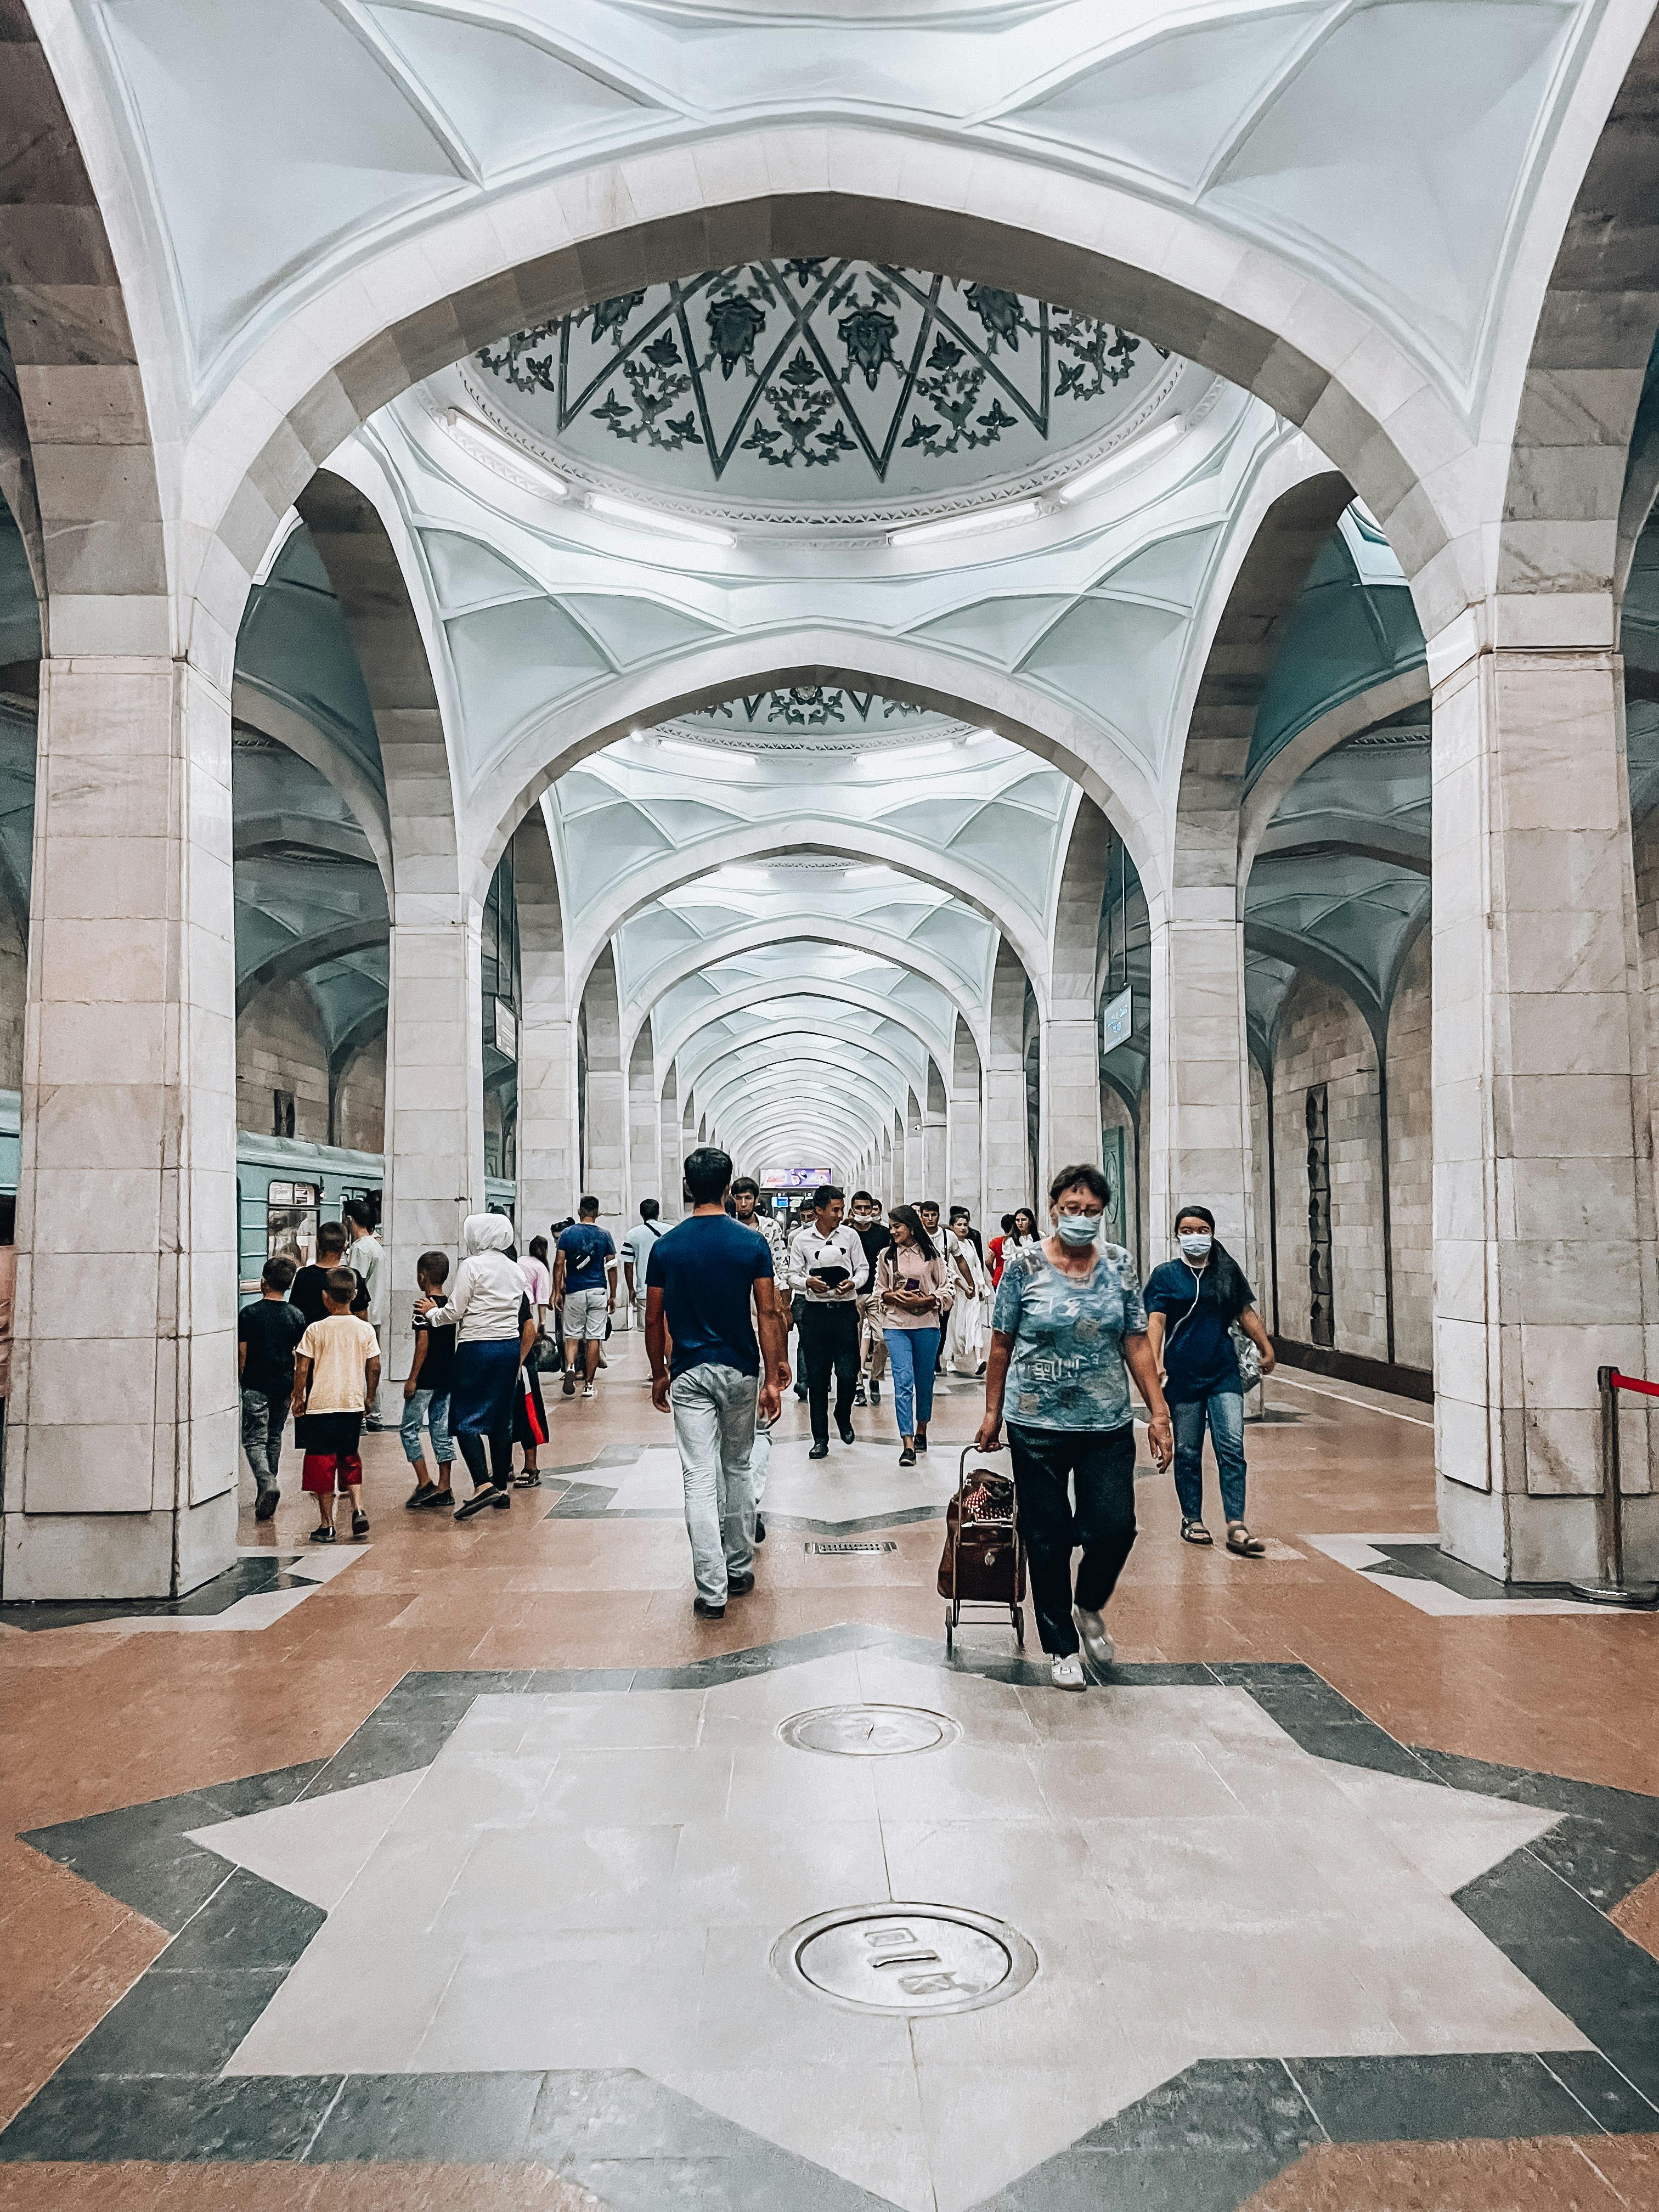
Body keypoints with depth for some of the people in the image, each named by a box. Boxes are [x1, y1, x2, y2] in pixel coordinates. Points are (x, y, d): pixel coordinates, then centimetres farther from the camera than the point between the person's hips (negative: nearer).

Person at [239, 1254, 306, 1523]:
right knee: (274, 1438, 16)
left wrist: (240, 1379, 11)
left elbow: (241, 1355, -6)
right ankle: (265, 1496, 22)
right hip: (285, 1385, 4)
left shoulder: (249, 1314, -9)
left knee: (254, 1440, 1)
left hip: (256, 1386, -4)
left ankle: (267, 1482, -23)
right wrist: (297, 1387, 13)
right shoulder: (297, 1316, -1)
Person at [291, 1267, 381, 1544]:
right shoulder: (365, 1330, -1)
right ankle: (358, 1509, 2)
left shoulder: (316, 1330, -7)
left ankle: (327, 1526, 9)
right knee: (350, 1458, 19)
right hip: (353, 1406, 3)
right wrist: (369, 1398, 15)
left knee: (322, 1463, 6)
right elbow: (374, 1368, 2)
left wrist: (299, 1398, 7)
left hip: (320, 1406, -3)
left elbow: (302, 1369, -6)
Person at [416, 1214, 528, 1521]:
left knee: (466, 1420, -2)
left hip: (477, 1347, -7)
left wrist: (431, 1312, 11)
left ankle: (483, 1484, -16)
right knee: (502, 1419, 13)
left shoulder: (472, 1266, -10)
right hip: (510, 1346, 7)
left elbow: (453, 1313, -9)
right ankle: (502, 1487, 17)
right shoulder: (516, 1270, 10)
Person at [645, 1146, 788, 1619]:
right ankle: (740, 1570, 27)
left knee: (700, 1481, -1)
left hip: (689, 1374, -1)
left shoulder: (666, 1247, -3)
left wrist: (659, 1375, 13)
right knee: (737, 1470, 18)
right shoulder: (752, 1244, -5)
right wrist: (773, 1378, -2)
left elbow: (654, 1320, 1)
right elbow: (768, 1314, -7)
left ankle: (713, 1591, -3)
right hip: (740, 1371, 1)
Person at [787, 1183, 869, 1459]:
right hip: (814, 1310, 0)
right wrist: (808, 1282, -17)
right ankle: (820, 1438, 11)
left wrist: (852, 1283, -13)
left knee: (848, 1373, -1)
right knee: (817, 1377, 3)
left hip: (845, 1309, 0)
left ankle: (843, 1419, 29)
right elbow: (793, 1275, 4)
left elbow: (863, 1269, 8)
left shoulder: (849, 1235, 4)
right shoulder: (801, 1239, 2)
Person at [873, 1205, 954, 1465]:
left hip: (927, 1324, 0)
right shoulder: (887, 1256, 7)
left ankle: (921, 1431, 32)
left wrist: (924, 1300, -13)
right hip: (896, 1325, 0)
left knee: (924, 1380, 11)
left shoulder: (932, 1254, 1)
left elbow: (946, 1290, 2)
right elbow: (879, 1292, 12)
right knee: (903, 1381, -10)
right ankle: (908, 1445, -13)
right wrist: (893, 1295, -8)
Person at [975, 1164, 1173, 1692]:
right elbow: (1002, 1344, 2)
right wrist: (992, 1413, 4)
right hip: (1037, 1425, -2)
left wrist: (1159, 1414, -1)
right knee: (1048, 1539, 5)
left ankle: (1089, 1608, 29)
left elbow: (1137, 1345, 4)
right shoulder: (1024, 1265, -5)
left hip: (1107, 1425, 2)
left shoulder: (1119, 1265, 2)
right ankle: (1061, 1647, 23)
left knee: (1115, 1528, -3)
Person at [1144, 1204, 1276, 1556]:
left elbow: (1246, 1313, 15)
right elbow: (1156, 1320, -8)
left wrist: (1266, 1349, 13)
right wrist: (1154, 1363, -20)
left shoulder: (1228, 1271, 8)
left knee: (1232, 1448, -6)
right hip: (1183, 1376, -2)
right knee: (1188, 1452, 7)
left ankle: (1236, 1528, -6)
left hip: (1224, 1373, 2)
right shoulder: (1165, 1275, 0)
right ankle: (1192, 1520, 21)